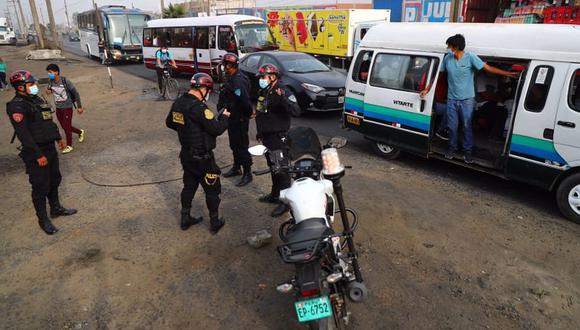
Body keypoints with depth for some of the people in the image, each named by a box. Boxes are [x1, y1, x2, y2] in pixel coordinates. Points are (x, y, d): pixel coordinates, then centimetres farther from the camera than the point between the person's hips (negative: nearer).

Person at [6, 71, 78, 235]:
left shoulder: (37, 100, 9)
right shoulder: (16, 106, -18)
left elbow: (49, 121, 21)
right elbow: (23, 134, -23)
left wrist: (58, 137, 24)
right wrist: (38, 155, -23)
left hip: (50, 147, 9)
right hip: (36, 153, -9)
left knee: (55, 180, 20)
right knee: (41, 187, 1)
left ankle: (56, 209, 38)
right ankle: (43, 220, 15)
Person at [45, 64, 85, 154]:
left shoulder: (65, 81, -17)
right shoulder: (51, 82, -2)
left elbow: (76, 93, -12)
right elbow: (49, 90, 18)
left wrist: (79, 107, -11)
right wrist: (48, 91, -8)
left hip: (67, 107, -6)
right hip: (58, 108, 6)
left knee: (67, 127, 0)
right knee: (64, 126, 15)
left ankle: (69, 146, 15)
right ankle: (80, 132, 40)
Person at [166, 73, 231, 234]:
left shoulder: (178, 103, 2)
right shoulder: (198, 107, -25)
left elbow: (169, 123, 17)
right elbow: (216, 129, -24)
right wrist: (225, 116, -7)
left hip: (186, 154, 8)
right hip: (202, 157, -8)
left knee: (189, 185, 21)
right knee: (212, 189, 7)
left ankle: (185, 219, 32)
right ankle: (215, 222, 19)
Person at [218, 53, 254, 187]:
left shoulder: (238, 80, -23)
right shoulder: (231, 78, 11)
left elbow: (244, 100, -31)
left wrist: (249, 112, -18)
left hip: (239, 119, -10)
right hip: (233, 117, 10)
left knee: (241, 146, -2)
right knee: (234, 144, 21)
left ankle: (247, 173, 8)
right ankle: (236, 168, 36)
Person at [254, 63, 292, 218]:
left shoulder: (279, 92, -16)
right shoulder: (263, 93, 13)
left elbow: (290, 109, -34)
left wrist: (282, 98, -51)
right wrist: (260, 133, 27)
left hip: (278, 137, -10)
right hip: (267, 136, 10)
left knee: (282, 169, -5)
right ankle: (275, 195, 34)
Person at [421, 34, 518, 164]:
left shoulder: (470, 57, -11)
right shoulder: (447, 58, 0)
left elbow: (488, 68, -13)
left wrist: (508, 74, -18)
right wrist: (427, 89, 6)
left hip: (467, 99, -3)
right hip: (452, 99, 3)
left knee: (467, 126, 4)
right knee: (452, 126, 10)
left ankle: (467, 150, 19)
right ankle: (452, 147, 29)